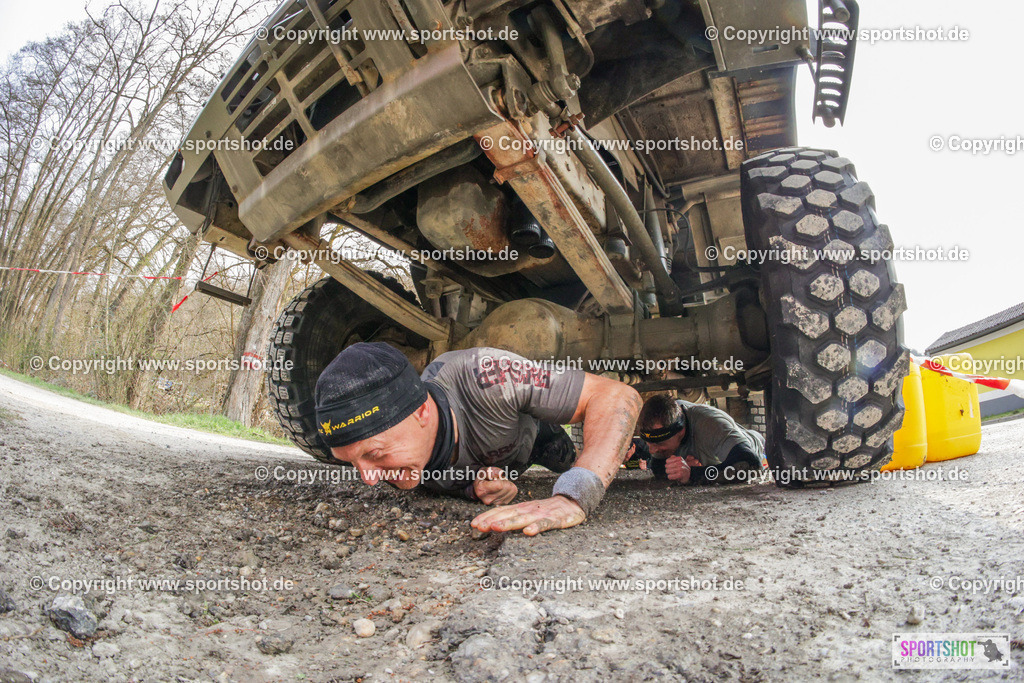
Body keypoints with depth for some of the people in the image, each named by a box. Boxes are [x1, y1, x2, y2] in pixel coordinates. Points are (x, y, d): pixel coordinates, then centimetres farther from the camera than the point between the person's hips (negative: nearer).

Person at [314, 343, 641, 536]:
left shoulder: (482, 374, -53)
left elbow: (619, 395, -52)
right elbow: (446, 483, -16)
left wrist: (573, 498, -65)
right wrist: (475, 489, -41)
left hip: (529, 425, -2)